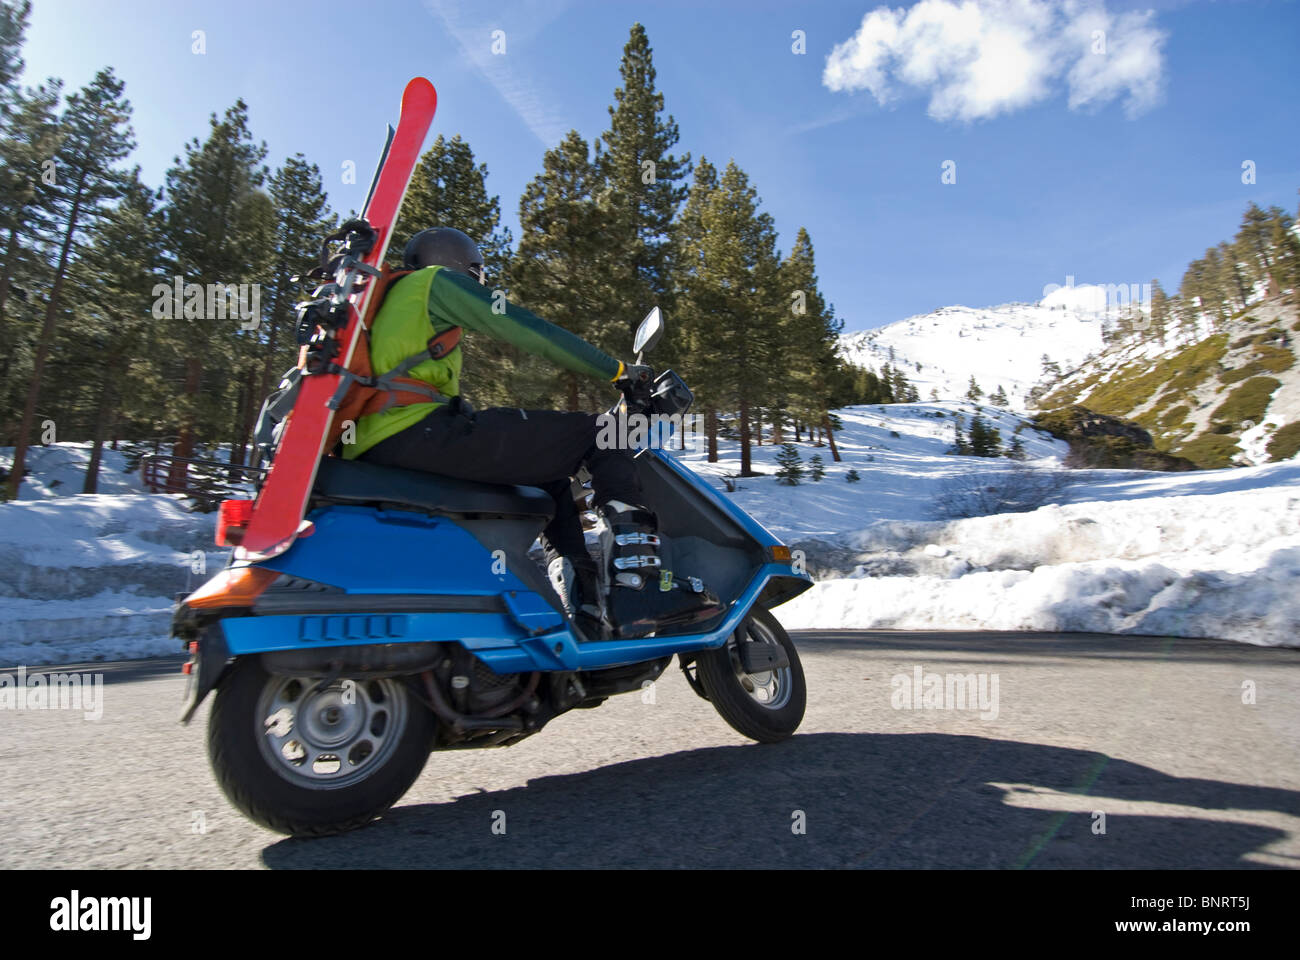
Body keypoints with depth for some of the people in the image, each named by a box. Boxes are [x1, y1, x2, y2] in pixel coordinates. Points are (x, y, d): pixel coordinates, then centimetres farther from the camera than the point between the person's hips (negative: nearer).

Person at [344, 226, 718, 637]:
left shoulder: (385, 302, 36)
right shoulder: (437, 281, 9)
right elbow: (530, 330, -1)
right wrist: (618, 370, 6)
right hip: (419, 433, -10)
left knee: (550, 469, 24)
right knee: (600, 434, -5)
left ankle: (580, 604, 10)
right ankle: (637, 589, -17)